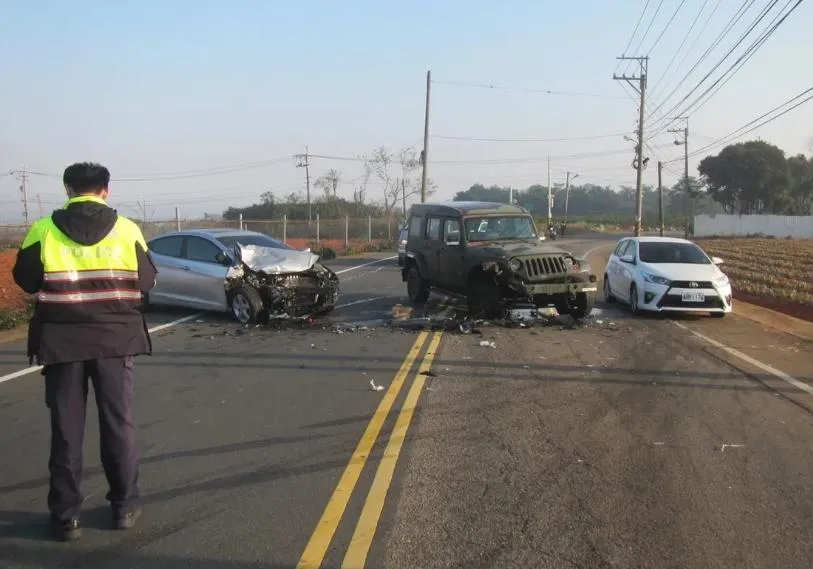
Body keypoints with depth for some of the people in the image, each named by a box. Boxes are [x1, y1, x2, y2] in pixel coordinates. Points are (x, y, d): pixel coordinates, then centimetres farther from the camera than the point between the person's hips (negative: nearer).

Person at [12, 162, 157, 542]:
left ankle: (66, 516, 13)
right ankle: (124, 506, 19)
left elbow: (26, 280, 4)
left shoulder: (43, 231, -5)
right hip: (115, 339, 0)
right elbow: (146, 282, 2)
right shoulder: (126, 230, -4)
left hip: (62, 341, 0)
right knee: (118, 422, 11)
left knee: (66, 428, 8)